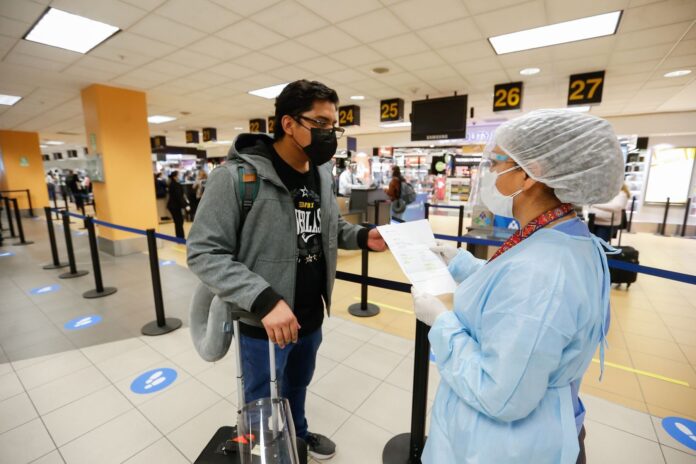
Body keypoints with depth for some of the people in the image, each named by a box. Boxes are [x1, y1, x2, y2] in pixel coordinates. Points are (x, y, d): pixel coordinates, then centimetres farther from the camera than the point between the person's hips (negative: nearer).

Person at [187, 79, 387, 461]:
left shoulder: (322, 174, 1)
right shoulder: (237, 176, -21)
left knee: (298, 386, 31)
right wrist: (263, 299, -31)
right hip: (264, 323, -6)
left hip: (311, 318, 6)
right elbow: (204, 253, -20)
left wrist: (362, 237, -8)